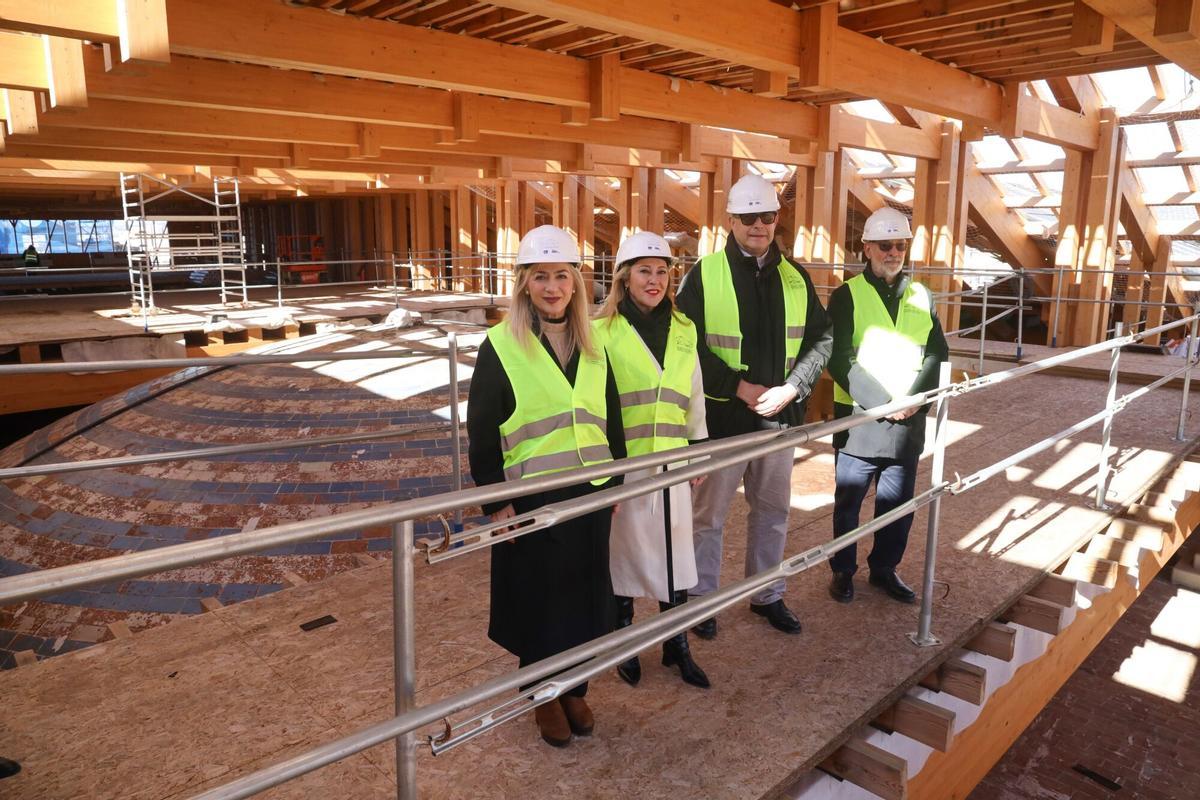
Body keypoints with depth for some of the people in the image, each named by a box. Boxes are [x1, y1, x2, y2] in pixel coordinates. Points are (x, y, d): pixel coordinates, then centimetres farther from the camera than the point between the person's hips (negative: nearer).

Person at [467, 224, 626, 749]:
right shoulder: (501, 346, -8)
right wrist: (495, 502, -10)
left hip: (591, 493, 4)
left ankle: (575, 690, 34)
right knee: (538, 598, 9)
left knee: (585, 594, 13)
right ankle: (544, 697, 30)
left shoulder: (592, 346, 7)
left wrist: (616, 484, 11)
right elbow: (482, 431, -7)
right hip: (532, 497, -4)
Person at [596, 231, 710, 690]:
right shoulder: (604, 332, -7)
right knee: (623, 551, 9)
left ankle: (677, 647, 27)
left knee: (675, 553, 10)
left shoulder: (683, 330, 8)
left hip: (670, 461, 4)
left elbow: (694, 396, 14)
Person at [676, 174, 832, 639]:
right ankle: (701, 598, 25)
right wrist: (741, 387, -16)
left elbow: (821, 338, 7)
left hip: (780, 416, 4)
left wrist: (791, 388, -8)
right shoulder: (704, 275, -6)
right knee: (709, 513, 8)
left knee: (773, 511, 16)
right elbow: (690, 345, -11)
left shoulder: (795, 279, 7)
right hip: (721, 414, -4)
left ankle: (768, 596, 34)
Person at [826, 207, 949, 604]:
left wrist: (913, 400, -11)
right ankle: (843, 570, 26)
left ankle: (884, 568, 31)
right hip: (858, 419, -4)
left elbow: (937, 354, 6)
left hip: (908, 422, 4)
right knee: (848, 502, 9)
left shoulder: (921, 296, 9)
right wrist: (883, 403, -18)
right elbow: (839, 361, -12)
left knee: (899, 504, 13)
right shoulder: (846, 296, -4)